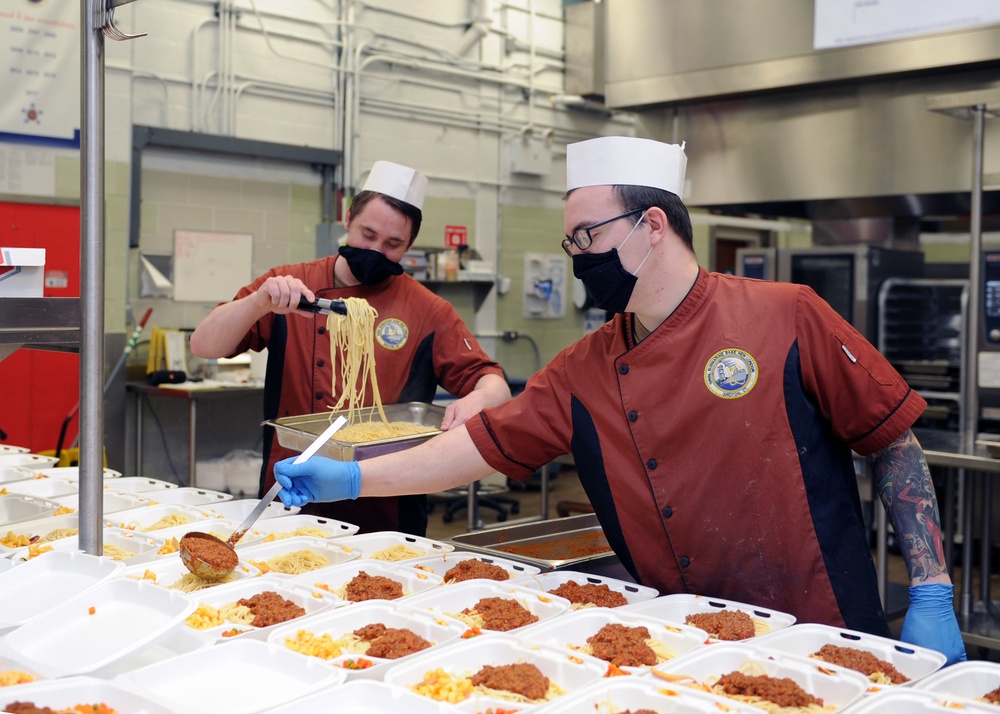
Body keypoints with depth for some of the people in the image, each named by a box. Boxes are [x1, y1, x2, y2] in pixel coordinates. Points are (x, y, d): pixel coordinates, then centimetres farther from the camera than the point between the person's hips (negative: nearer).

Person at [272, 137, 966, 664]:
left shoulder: (788, 318, -10)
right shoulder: (581, 374, 1)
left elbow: (895, 443, -6)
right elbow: (484, 443, 3)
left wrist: (932, 595, -9)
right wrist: (352, 478, -3)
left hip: (824, 648, -3)